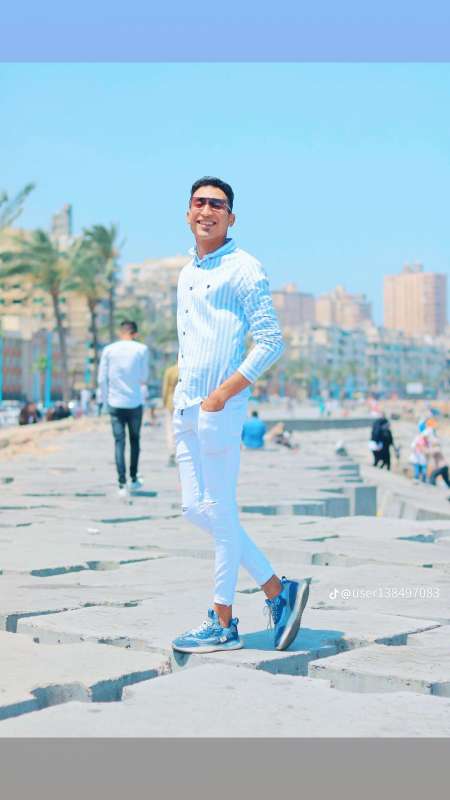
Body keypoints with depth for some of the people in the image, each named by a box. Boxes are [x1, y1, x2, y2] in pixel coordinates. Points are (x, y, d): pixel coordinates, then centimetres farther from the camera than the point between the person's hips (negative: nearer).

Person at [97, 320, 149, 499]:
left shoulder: (108, 350, 2)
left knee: (119, 442, 1)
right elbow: (144, 378, 1)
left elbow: (102, 378, 2)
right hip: (135, 402, -1)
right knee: (135, 439, 16)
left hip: (115, 403, 1)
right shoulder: (141, 349, -2)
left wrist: (104, 399, 12)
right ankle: (133, 479, 22)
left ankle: (122, 483, -10)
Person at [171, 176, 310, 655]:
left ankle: (223, 625, 8)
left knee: (220, 515, -2)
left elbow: (271, 342, -13)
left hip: (220, 406, -9)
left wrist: (222, 394, -17)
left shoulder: (244, 270, -6)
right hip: (185, 408, 9)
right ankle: (278, 590, 18)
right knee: (195, 510, 9)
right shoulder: (186, 274, 19)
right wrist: (182, 397, 17)